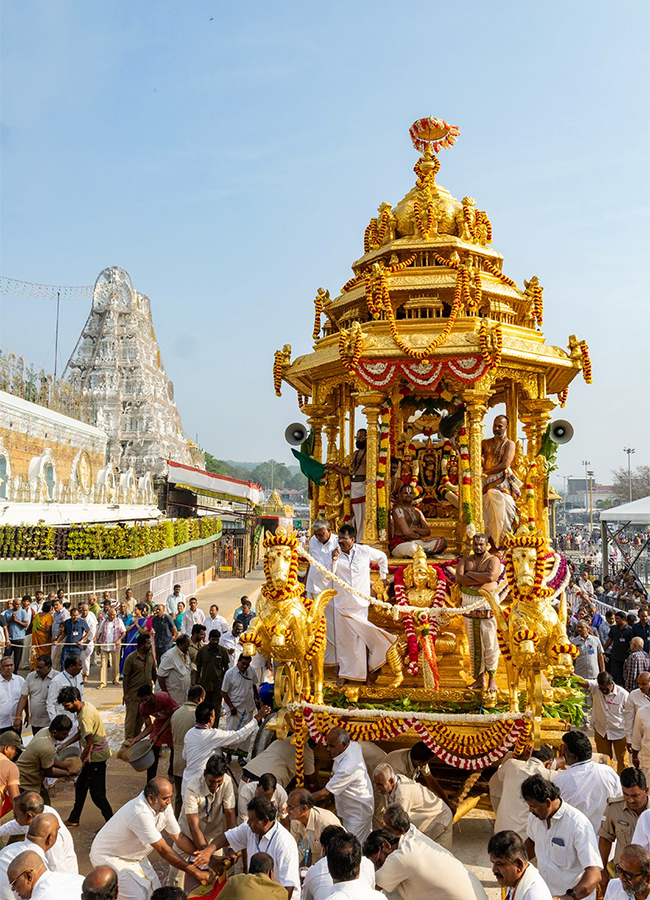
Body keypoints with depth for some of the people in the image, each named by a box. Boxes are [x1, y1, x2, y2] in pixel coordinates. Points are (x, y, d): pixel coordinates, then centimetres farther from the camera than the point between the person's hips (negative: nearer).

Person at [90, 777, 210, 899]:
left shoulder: (164, 806, -12)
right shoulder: (141, 813, -37)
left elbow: (179, 837, -5)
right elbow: (163, 850, -32)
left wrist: (201, 853, -23)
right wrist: (195, 872, -27)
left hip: (134, 856, 8)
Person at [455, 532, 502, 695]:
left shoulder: (493, 560, 0)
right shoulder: (465, 560, 12)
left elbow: (491, 576, -20)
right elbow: (458, 578, -5)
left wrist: (470, 574, -9)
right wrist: (481, 579, -13)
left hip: (487, 605, -4)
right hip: (469, 605, 4)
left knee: (490, 643, -4)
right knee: (474, 643, 7)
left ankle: (492, 678, 6)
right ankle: (479, 678, 15)